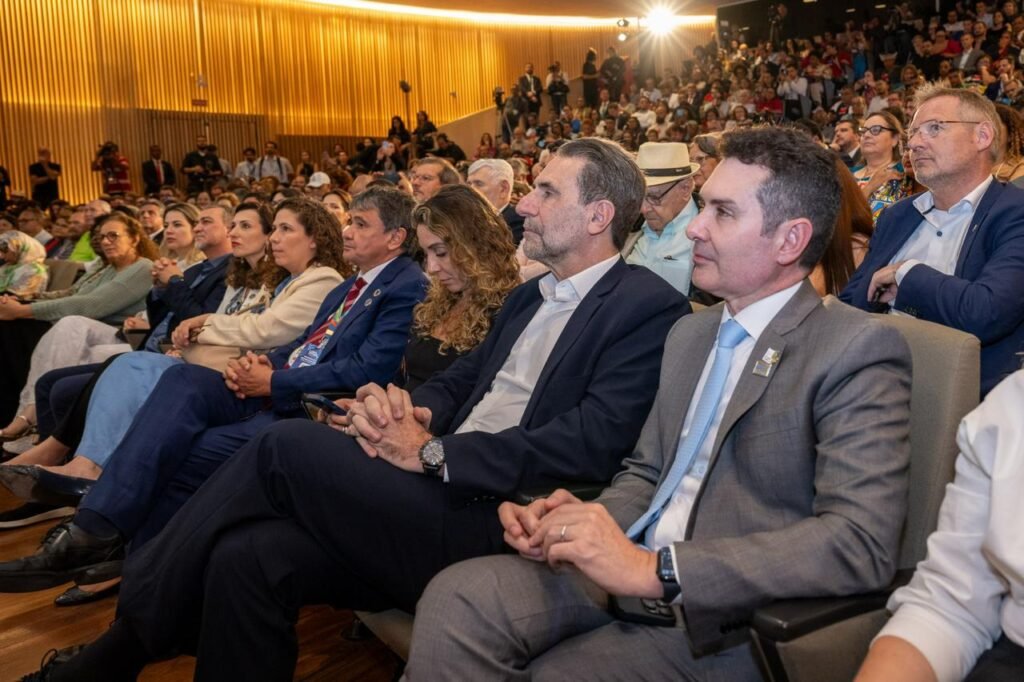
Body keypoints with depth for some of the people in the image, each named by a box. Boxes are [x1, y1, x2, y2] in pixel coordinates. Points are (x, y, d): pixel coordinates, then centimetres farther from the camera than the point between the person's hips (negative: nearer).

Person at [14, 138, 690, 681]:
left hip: (492, 526, -7)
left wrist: (436, 452, -16)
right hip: (433, 494, 7)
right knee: (247, 557, -15)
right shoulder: (530, 296, 23)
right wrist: (410, 410, -5)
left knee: (288, 444, -18)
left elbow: (596, 440, -17)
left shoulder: (648, 306, -4)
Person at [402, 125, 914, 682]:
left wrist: (655, 568, -24)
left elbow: (861, 543, -20)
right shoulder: (690, 333, 14)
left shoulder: (858, 352, -10)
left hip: (732, 618, -5)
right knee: (457, 599, -16)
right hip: (631, 571, 6)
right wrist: (586, 519, -5)